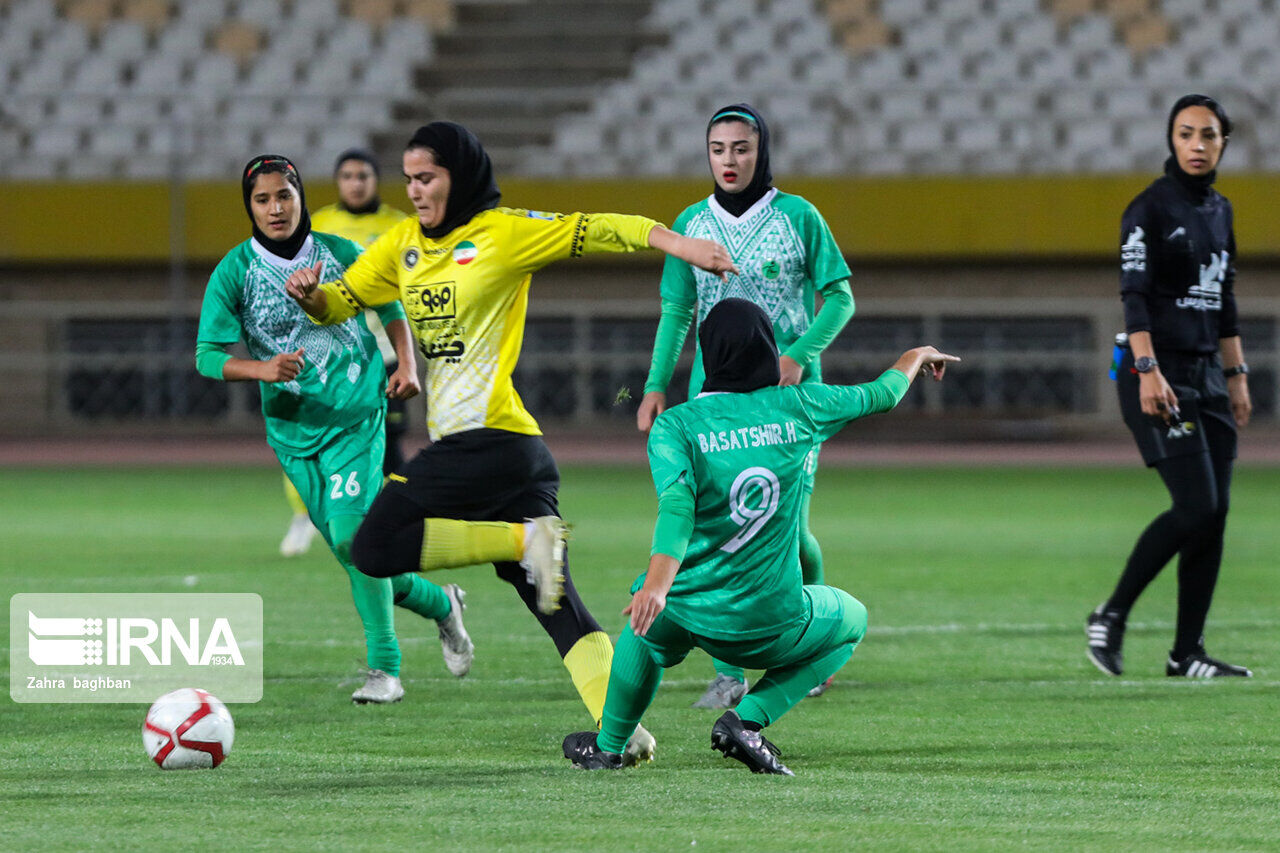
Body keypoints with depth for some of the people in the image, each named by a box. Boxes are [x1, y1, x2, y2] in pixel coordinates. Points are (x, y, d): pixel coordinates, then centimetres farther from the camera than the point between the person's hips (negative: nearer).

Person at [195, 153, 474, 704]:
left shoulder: (339, 255, -4)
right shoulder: (234, 272, -5)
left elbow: (389, 305, 14)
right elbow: (207, 355, -10)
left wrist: (407, 365, 1)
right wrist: (263, 369, -27)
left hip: (356, 414, -2)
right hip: (291, 427, 3)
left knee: (351, 534, -19)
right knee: (348, 547, 7)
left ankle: (384, 668, -9)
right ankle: (439, 603, 33)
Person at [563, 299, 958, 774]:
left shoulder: (676, 424, -4)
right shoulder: (798, 406, 1)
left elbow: (677, 499, -23)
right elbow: (883, 395, 17)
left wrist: (657, 583, -38)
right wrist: (915, 357, 40)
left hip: (689, 614, 1)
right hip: (774, 623, -1)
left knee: (649, 620, 37)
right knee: (851, 621, 30)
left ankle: (608, 746, 41)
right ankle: (747, 720, 9)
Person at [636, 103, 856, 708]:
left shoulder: (797, 216, 0)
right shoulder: (691, 224, 8)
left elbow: (840, 298, 0)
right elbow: (676, 312, 12)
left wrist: (799, 355, -14)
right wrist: (656, 385, 1)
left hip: (789, 387, -2)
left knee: (787, 527, -5)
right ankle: (729, 673, -6)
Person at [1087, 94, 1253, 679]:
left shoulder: (1219, 210, 15)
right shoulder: (1151, 208, -8)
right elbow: (1134, 296, -16)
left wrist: (1236, 375, 18)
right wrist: (1148, 371, -27)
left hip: (1207, 373, 8)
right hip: (1158, 373, -8)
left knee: (1215, 512, 2)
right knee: (1197, 507, -15)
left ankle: (1186, 653, 6)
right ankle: (1110, 617, -2)